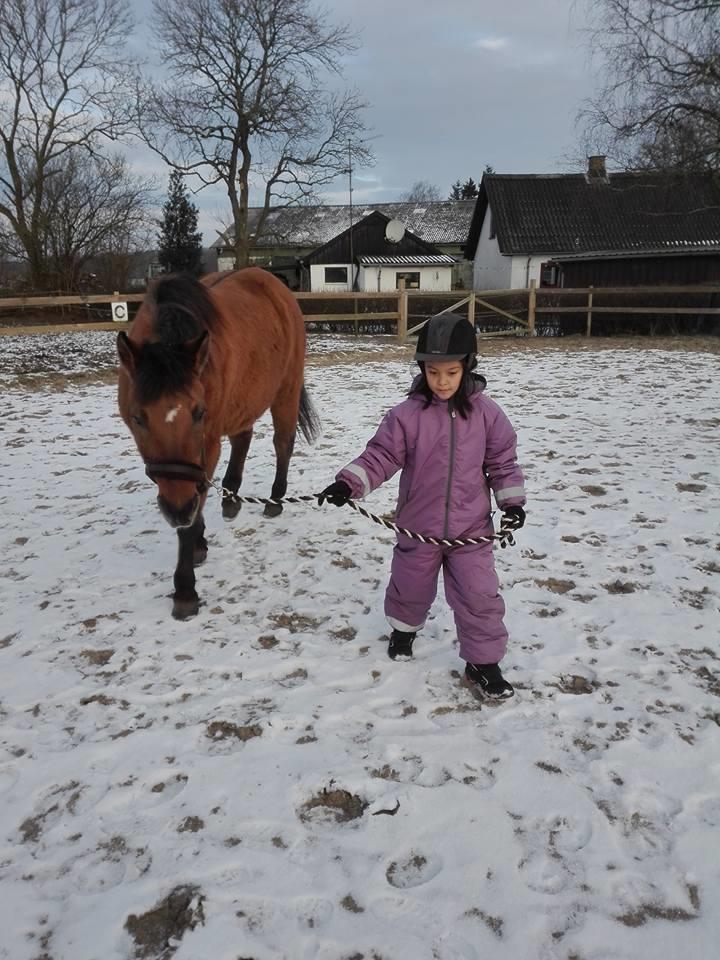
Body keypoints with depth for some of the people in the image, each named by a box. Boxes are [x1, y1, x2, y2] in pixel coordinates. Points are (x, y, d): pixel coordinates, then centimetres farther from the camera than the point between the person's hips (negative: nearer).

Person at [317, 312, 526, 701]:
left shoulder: (485, 412, -6)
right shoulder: (407, 415, -11)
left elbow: (503, 460, 3)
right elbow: (380, 455, -13)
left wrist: (512, 501, -3)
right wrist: (347, 483, -26)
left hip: (471, 527, 0)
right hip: (418, 527, 0)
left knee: (479, 596, 1)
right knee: (410, 587, 20)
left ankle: (483, 663, 18)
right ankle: (403, 629, 50)